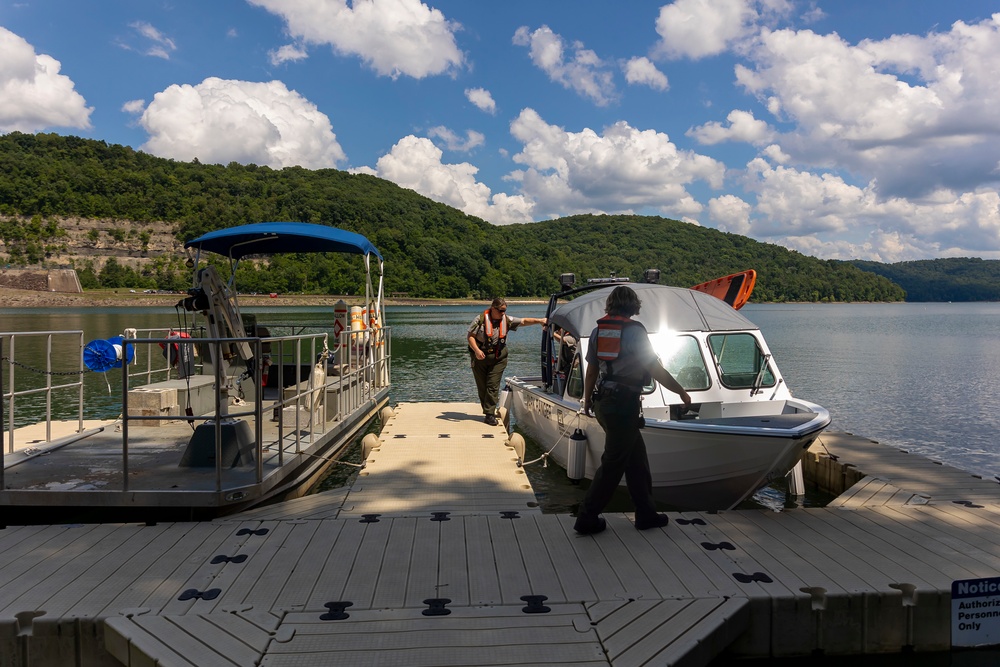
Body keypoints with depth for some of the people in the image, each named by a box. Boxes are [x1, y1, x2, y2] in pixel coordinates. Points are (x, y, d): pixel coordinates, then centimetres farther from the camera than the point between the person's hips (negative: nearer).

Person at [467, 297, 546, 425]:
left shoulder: (507, 320, 3)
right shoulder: (481, 319, -8)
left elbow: (523, 321, 3)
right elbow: (470, 336, -8)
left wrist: (539, 320, -10)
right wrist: (476, 350, -21)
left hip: (498, 358, 2)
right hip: (480, 357, -2)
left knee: (493, 386, -7)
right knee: (482, 387, 6)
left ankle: (490, 414, -7)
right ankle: (488, 412, 19)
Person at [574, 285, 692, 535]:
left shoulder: (597, 331, 7)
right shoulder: (635, 331, -10)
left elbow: (591, 371, 12)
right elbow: (656, 371, -9)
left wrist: (587, 400, 25)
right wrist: (682, 392, 3)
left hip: (603, 401, 7)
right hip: (624, 404, -7)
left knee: (636, 456, 17)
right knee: (613, 464, 2)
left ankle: (646, 514, 24)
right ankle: (587, 519, 8)